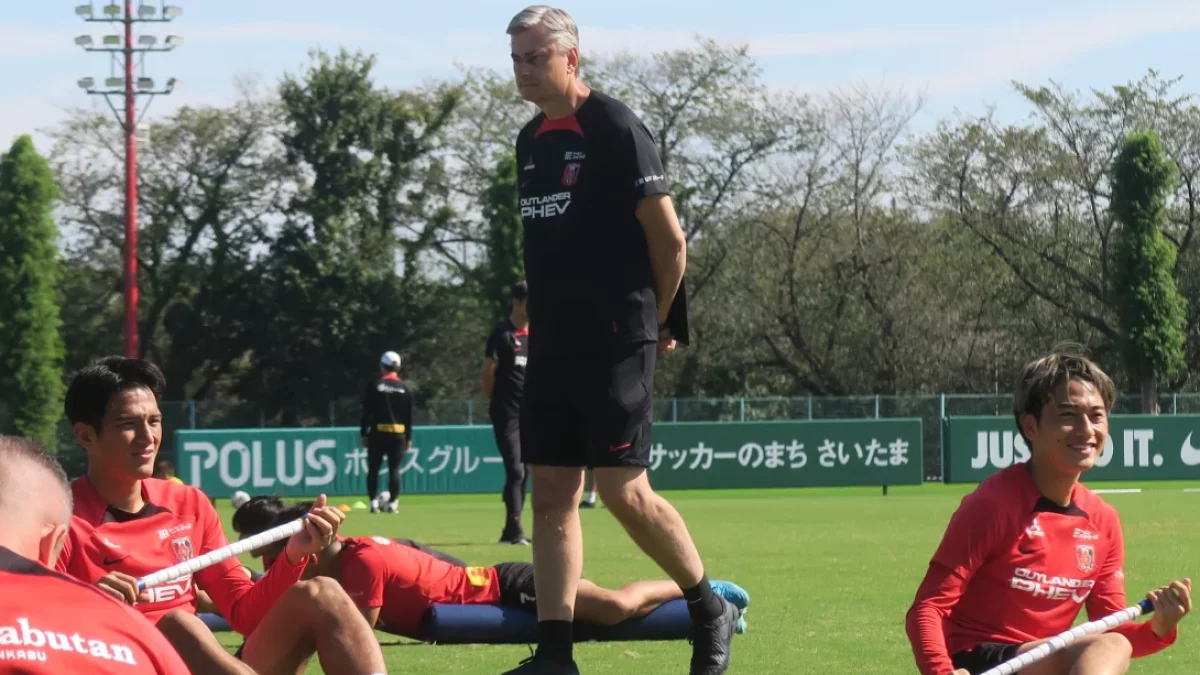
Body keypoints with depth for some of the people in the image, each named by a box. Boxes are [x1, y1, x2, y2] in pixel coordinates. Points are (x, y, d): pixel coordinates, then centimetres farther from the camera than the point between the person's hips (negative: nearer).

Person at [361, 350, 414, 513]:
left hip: (378, 433, -2)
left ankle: (374, 503, -1)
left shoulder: (374, 387, -2)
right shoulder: (405, 389, 4)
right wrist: (408, 437, 12)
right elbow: (409, 416, 6)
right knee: (394, 469, 3)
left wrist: (364, 434, 3)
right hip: (398, 434, 2)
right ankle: (392, 503, -1)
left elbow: (366, 413, -3)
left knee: (373, 469, 6)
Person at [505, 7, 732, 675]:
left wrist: (657, 321, -1)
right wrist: (540, 317, 14)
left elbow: (669, 238, -10)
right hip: (553, 342, 8)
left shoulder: (616, 128, -11)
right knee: (552, 493, 4)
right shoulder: (532, 141, 14)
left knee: (623, 490, -10)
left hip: (615, 343, -8)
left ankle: (712, 612, 9)